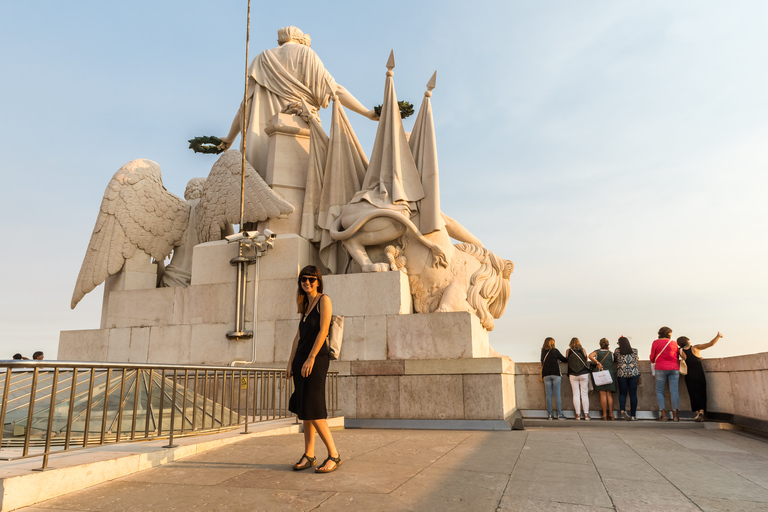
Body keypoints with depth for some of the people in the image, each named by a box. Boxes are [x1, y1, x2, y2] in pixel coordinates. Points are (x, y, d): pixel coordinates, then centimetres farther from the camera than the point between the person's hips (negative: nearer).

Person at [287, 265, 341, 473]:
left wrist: (310, 359, -18)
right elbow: (298, 337, 17)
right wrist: (290, 363, 11)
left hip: (316, 359, -8)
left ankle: (334, 455, -4)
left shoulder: (324, 300, -5)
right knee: (304, 410, 8)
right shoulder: (305, 305, 19)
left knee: (312, 411, -11)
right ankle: (308, 456, 14)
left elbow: (323, 331, -14)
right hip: (301, 360, 8)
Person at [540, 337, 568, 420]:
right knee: (557, 394, -1)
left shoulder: (543, 352, 8)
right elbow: (564, 359, 8)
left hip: (546, 375, 3)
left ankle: (550, 414, 3)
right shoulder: (555, 351, -1)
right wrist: (568, 359, 27)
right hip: (555, 374, -3)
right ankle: (559, 414, 0)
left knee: (548, 395, 4)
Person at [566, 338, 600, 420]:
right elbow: (586, 359, 11)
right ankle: (586, 414, 2)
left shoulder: (568, 351, 1)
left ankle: (578, 414, 0)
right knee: (584, 394, 4)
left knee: (576, 395, 2)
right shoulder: (583, 350, 3)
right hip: (584, 374, 0)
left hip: (573, 375, 0)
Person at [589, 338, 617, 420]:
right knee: (609, 395, 6)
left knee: (603, 394, -2)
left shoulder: (597, 352, 4)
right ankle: (611, 414, 5)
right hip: (610, 373, 2)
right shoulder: (611, 353, 10)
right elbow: (613, 363, 11)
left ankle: (604, 414, -3)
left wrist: (598, 363, -8)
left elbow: (590, 356, -13)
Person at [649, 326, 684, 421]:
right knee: (674, 391, 0)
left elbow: (652, 359, 7)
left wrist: (653, 360, 28)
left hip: (661, 369, -2)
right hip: (674, 369, 2)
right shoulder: (674, 343, 10)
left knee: (659, 391, 3)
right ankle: (675, 415, -4)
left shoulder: (656, 343, 4)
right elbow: (677, 357, 17)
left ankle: (663, 414, -7)